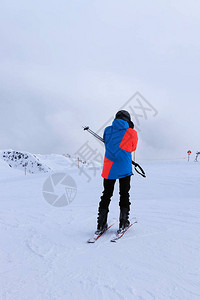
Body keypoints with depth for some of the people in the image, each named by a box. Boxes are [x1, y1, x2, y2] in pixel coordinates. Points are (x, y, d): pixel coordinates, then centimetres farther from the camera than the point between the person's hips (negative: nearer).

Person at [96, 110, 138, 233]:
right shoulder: (132, 133, -2)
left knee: (106, 194, 11)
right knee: (124, 195, 13)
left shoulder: (108, 130, 3)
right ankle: (123, 222, 12)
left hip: (109, 168, 2)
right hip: (125, 168, -2)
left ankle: (101, 223, 8)